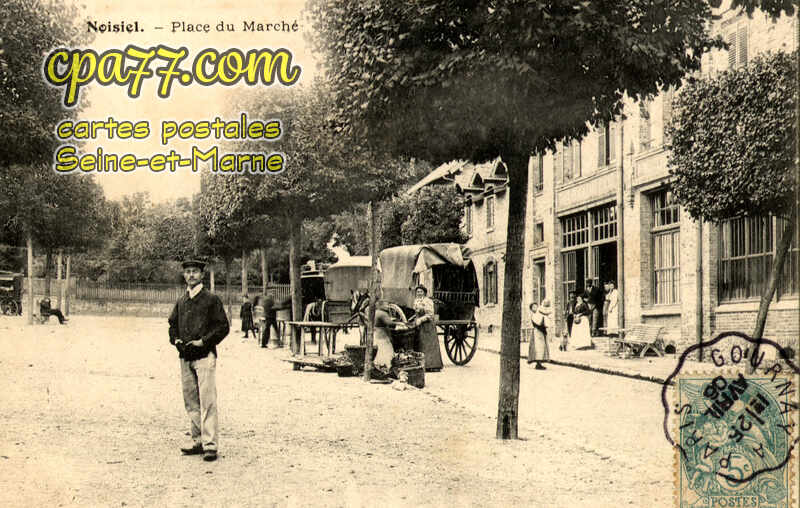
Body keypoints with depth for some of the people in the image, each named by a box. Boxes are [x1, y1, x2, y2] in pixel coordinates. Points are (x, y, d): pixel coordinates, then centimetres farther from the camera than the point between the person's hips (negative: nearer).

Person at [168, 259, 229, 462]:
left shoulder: (211, 299, -2)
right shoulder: (181, 302, 15)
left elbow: (223, 326, -5)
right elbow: (173, 324, 25)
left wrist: (203, 341, -12)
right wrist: (175, 339, 6)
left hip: (204, 355, -6)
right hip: (185, 356, 6)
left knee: (207, 401, -10)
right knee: (190, 402, 9)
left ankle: (210, 444, -10)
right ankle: (198, 441, 16)